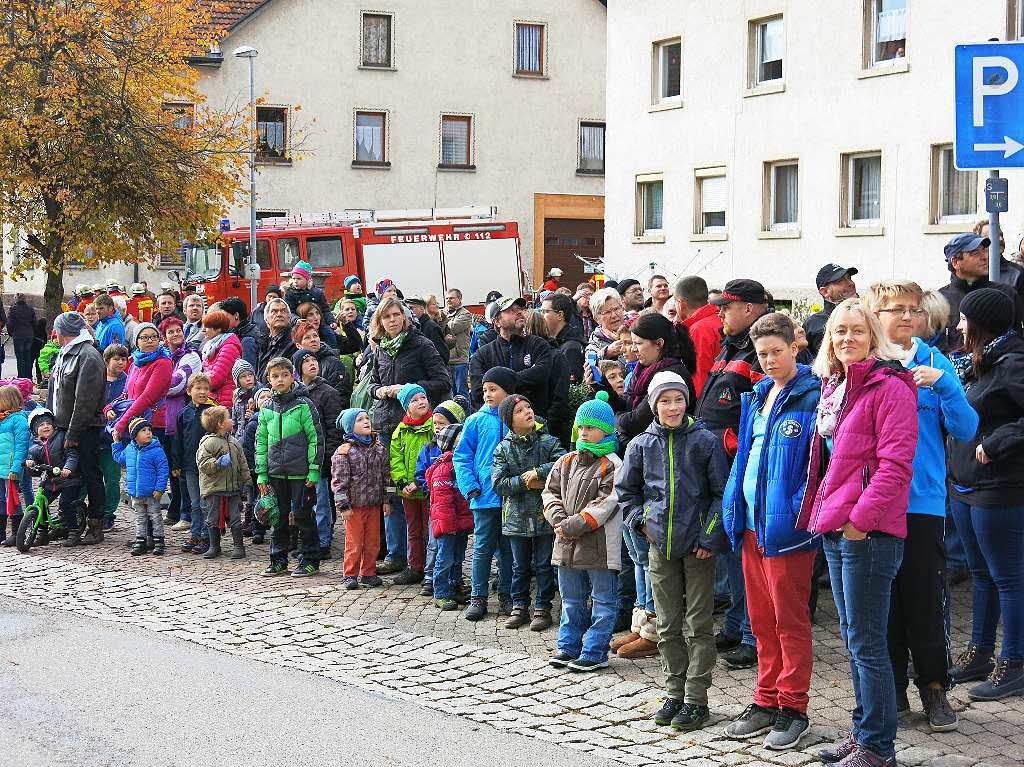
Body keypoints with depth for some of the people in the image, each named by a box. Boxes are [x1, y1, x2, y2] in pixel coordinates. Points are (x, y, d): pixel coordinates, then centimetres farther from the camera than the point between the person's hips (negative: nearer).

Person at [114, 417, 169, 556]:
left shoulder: (156, 450, -13)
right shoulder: (129, 449, 2)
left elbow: (163, 470, -13)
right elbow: (119, 457, 25)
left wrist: (159, 488, -17)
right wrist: (116, 443, 21)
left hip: (151, 493, -5)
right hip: (135, 493, 5)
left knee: (156, 517, 5)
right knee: (140, 518, 14)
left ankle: (158, 542, 12)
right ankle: (140, 541, 21)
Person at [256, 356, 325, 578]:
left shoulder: (303, 405, -6)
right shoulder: (267, 409, 8)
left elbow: (316, 437, -7)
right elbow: (261, 442, 14)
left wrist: (314, 470, -11)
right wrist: (261, 474, 8)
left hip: (300, 472, -5)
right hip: (276, 472, 5)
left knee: (303, 516, 0)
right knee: (278, 517, 11)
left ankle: (310, 560, 9)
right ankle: (278, 560, 21)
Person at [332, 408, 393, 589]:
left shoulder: (379, 448, 6)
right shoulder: (344, 452, -8)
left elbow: (386, 474, 11)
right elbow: (339, 480, -8)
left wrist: (386, 499, 8)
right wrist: (343, 506, -10)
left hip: (374, 505, 4)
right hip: (354, 506, -4)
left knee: (373, 541, 9)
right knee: (354, 542, -1)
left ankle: (368, 573, 20)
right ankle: (350, 575, 10)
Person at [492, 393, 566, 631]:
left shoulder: (548, 442, -2)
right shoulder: (503, 449, 1)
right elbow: (498, 483, -7)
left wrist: (538, 472, -20)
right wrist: (526, 483, -16)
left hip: (544, 516, -1)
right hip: (517, 516, 1)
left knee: (544, 565, 5)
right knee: (520, 566, 12)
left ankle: (542, 608, 15)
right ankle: (519, 607, 23)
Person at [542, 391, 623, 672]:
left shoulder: (611, 465, -10)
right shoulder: (566, 462, 11)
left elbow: (606, 504, -17)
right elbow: (550, 492, 10)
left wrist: (575, 525, -19)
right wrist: (558, 517, -9)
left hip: (600, 545, -7)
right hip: (567, 545, 7)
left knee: (603, 601, 2)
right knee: (571, 600, 16)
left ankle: (594, 653, 7)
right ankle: (568, 647, 25)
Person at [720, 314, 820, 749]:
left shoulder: (812, 397, -11)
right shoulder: (757, 396, 14)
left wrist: (800, 513, -23)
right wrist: (734, 508, 13)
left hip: (786, 528, -8)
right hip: (752, 522, 8)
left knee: (790, 620, 1)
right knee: (762, 621, 14)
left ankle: (792, 709, 10)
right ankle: (766, 702, 23)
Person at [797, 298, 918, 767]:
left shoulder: (889, 388, -11)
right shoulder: (833, 388, 16)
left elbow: (895, 464, -18)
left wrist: (860, 518, -20)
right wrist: (825, 514, 15)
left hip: (868, 532, -9)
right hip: (836, 529, 9)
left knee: (866, 642, -5)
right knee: (852, 637, 16)